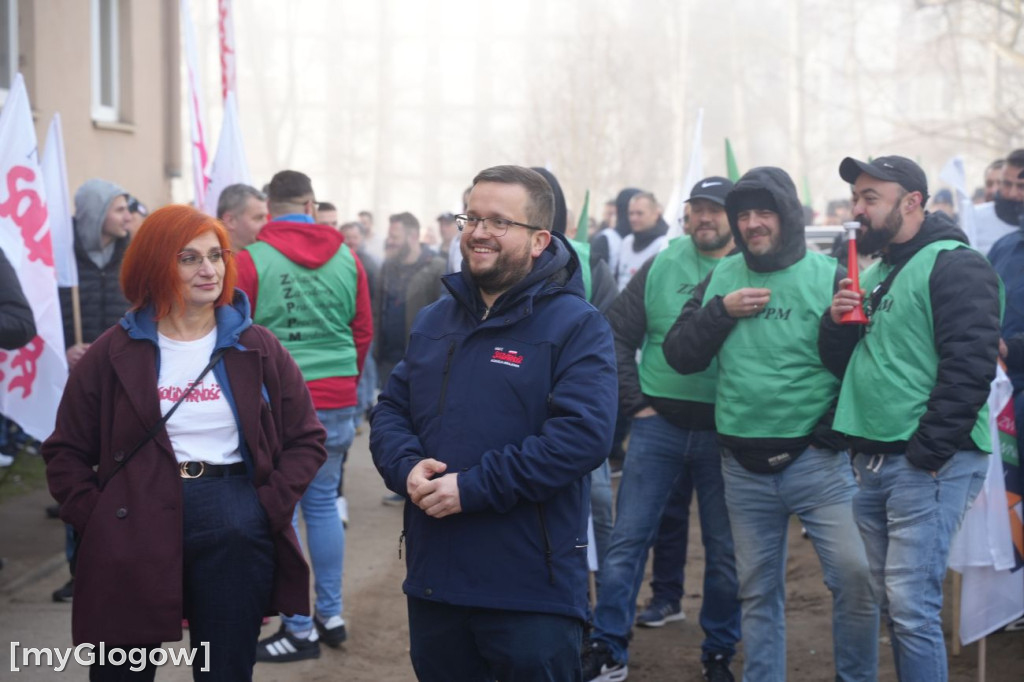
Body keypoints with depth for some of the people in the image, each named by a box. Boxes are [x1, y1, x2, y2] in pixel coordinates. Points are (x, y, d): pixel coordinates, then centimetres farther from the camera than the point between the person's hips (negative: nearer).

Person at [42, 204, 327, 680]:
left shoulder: (258, 350, 5)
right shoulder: (113, 353, 2)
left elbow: (306, 439, 8)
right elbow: (65, 451, 7)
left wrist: (269, 507, -4)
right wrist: (94, 520, -6)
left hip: (236, 537, 1)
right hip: (133, 535, -1)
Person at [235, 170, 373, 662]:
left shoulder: (251, 259, -8)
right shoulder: (346, 258, 4)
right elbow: (363, 331, 8)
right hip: (338, 404, 4)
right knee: (324, 504, 16)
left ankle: (300, 631, 7)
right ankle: (331, 615, 23)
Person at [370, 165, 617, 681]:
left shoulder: (576, 326, -9)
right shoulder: (434, 321, 13)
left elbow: (583, 435, -20)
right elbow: (391, 410, 14)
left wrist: (473, 487, -22)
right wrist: (407, 468, -10)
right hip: (433, 578, 6)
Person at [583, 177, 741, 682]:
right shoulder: (661, 267, 3)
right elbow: (618, 334, 5)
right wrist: (634, 402, -1)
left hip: (724, 432, -1)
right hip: (660, 425, 1)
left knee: (725, 550, 9)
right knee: (627, 538, 1)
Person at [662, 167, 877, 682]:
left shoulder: (828, 277, -5)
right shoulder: (721, 279, 8)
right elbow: (678, 355, 5)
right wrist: (720, 311, -8)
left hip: (816, 460, -3)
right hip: (743, 465, 4)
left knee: (854, 574, -13)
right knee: (758, 590, 12)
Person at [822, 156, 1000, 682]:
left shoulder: (953, 266, -9)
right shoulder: (874, 274, 17)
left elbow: (969, 366, -17)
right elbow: (840, 363, 20)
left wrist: (927, 451, -19)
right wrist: (837, 322, -1)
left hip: (928, 466, -8)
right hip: (872, 462, 9)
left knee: (911, 608, -11)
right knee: (888, 602, 12)